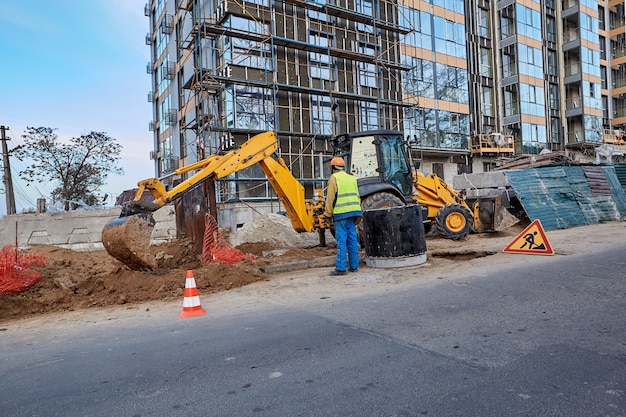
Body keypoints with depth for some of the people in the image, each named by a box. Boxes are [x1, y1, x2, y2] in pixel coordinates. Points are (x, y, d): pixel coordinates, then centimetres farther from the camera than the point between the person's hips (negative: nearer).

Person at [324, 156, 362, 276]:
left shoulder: (334, 178, -3)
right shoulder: (352, 178, 17)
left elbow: (330, 198, -6)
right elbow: (357, 196, 18)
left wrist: (328, 213, 2)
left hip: (341, 213, -6)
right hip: (353, 212, 6)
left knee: (341, 241, -6)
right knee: (352, 240, 10)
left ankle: (340, 268, -5)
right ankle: (354, 266, 15)